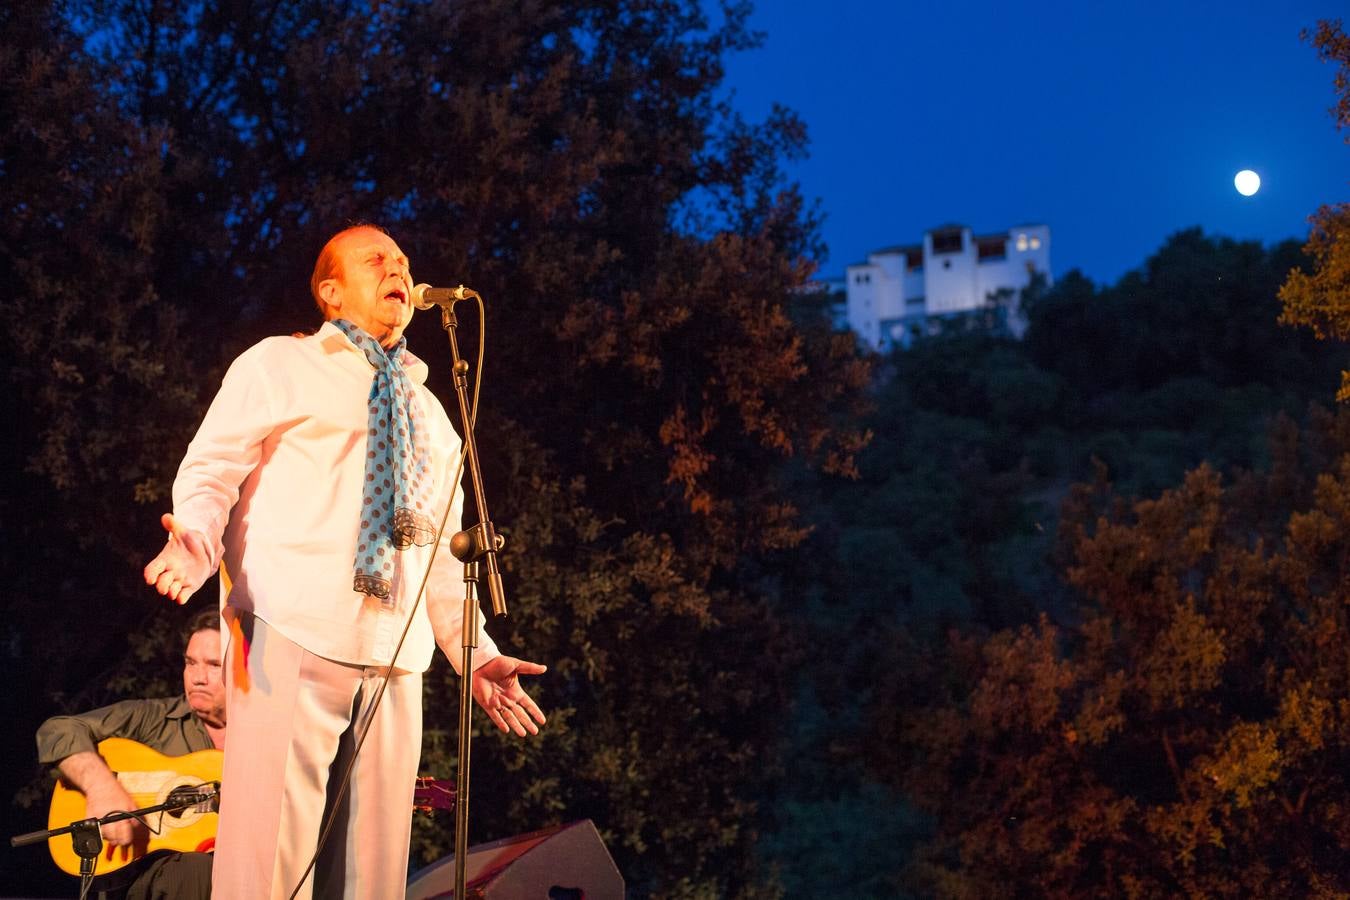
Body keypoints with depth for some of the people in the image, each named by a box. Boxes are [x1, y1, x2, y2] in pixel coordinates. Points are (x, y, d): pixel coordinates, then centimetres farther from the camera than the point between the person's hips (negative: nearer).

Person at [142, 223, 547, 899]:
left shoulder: (429, 413, 26)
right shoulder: (279, 366, 10)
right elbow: (209, 471, 2)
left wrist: (476, 654, 17)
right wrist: (197, 540, -20)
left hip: (395, 660, 5)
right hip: (292, 635, -5)